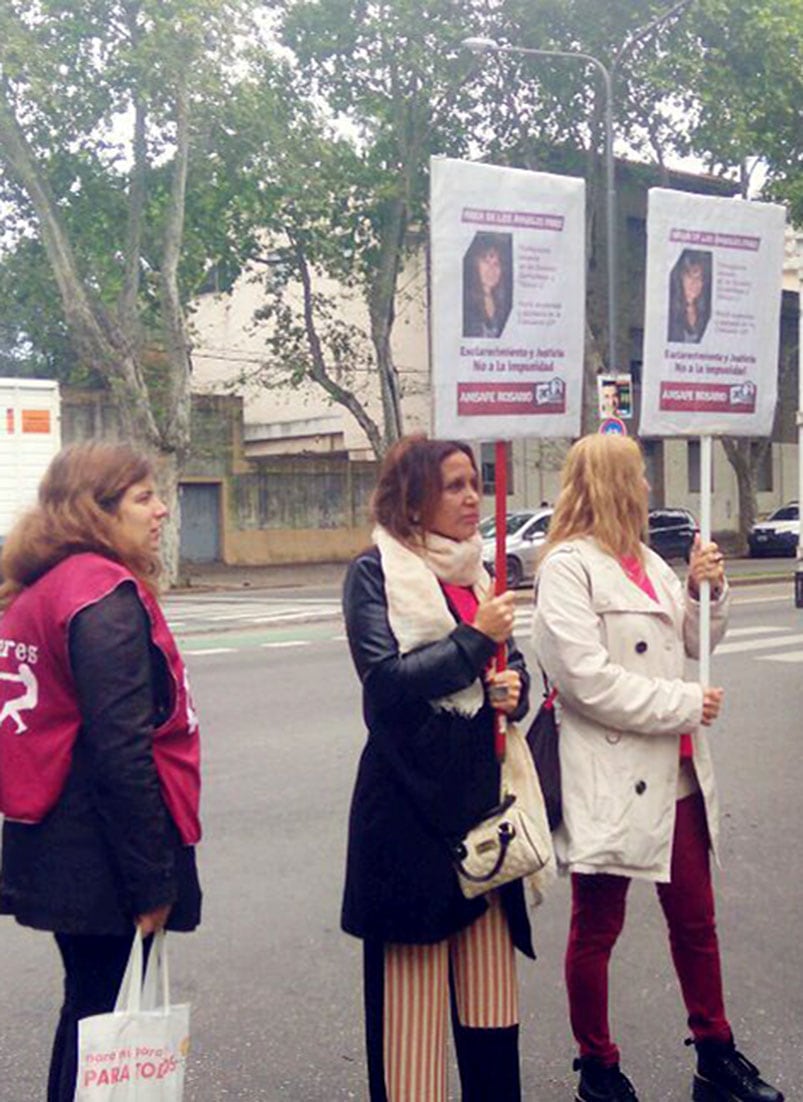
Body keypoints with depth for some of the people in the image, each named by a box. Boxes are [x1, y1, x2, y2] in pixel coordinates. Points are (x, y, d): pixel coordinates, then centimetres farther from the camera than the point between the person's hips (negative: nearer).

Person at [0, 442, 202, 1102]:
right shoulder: (108, 595, -17)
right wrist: (153, 881, -17)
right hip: (103, 859, -9)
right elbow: (122, 752, -22)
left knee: (88, 1009, 21)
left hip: (59, 850, 9)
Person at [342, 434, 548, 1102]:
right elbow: (385, 678, -15)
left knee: (489, 967, 9)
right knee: (412, 967, -1)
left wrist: (514, 687, -3)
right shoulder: (375, 572, -5)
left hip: (481, 788, 6)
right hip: (410, 792, -6)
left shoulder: (477, 570, 14)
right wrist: (474, 640, -16)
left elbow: (512, 664, 19)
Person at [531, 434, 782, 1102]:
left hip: (675, 777, 8)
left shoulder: (647, 562, 12)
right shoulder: (567, 567, -13)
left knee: (696, 922, 18)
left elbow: (695, 642, 21)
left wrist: (708, 588, 2)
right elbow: (587, 678, -22)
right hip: (609, 782, -8)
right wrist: (685, 703, -16)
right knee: (597, 932, 10)